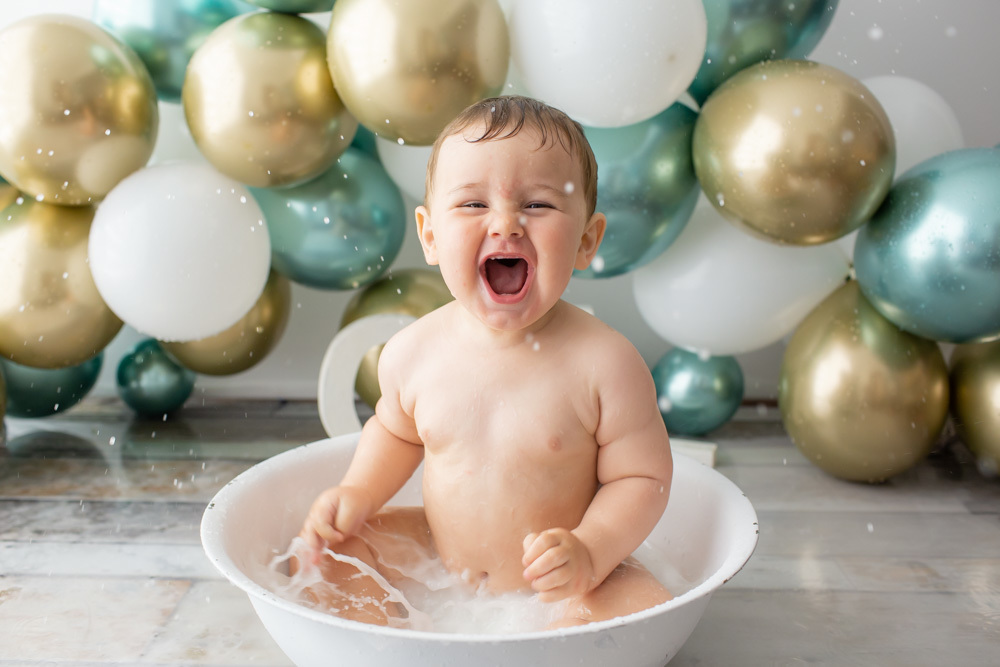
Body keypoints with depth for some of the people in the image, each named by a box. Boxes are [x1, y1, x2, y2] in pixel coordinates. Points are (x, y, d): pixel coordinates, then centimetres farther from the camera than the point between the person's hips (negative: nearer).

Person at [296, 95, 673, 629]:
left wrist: (589, 554, -27)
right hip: (438, 558, 4)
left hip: (558, 583, -3)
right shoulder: (412, 351, -10)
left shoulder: (605, 362, -21)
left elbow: (642, 477, -12)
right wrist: (357, 493, -3)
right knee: (325, 548, 0)